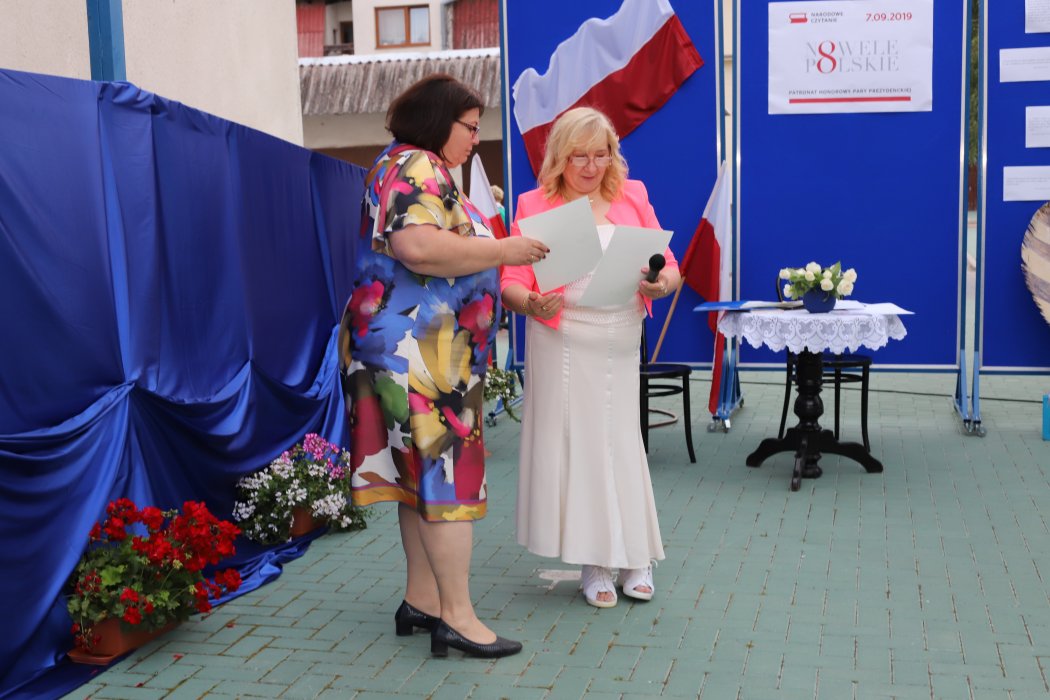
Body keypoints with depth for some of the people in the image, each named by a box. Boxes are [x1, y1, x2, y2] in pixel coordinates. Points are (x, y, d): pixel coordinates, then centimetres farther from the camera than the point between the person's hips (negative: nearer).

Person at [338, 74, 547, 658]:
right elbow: (418, 247, -28)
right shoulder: (418, 168, -11)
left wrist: (495, 258, 20)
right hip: (422, 348, -11)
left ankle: (422, 600, 18)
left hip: (423, 349, 11)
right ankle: (457, 617, -4)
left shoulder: (413, 167, 23)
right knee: (447, 470, -9)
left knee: (424, 471, 11)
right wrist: (502, 251, -19)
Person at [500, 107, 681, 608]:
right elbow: (511, 284, -5)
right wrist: (532, 303, -27)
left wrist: (661, 283, -17)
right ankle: (595, 565, 14)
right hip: (563, 345, -2)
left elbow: (669, 268, 6)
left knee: (620, 442, 7)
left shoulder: (632, 197, 9)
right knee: (575, 444, 1)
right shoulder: (534, 206, 1)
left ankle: (633, 558, 22)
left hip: (621, 343, 2)